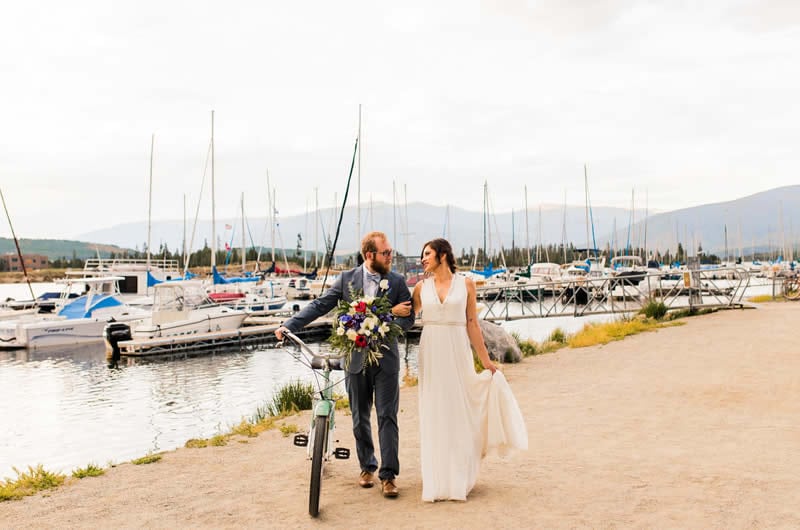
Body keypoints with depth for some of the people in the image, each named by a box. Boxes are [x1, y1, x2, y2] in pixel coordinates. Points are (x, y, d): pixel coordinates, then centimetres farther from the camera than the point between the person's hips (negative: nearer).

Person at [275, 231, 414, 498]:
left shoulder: (397, 282, -1)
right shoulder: (347, 279, -1)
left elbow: (408, 317, -1)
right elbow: (320, 305, -1)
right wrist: (288, 326, -10)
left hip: (386, 359, -1)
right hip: (356, 358, 1)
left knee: (387, 417, -2)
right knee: (360, 418, 12)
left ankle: (388, 475, 5)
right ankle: (367, 467, 28)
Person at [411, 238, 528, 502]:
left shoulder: (465, 284, 1)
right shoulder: (422, 287, 6)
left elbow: (472, 325, 3)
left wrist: (486, 361, 2)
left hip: (457, 351, -1)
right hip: (431, 352, 2)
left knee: (458, 410, 3)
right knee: (434, 413, 4)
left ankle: (459, 480, 14)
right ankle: (436, 480, 13)